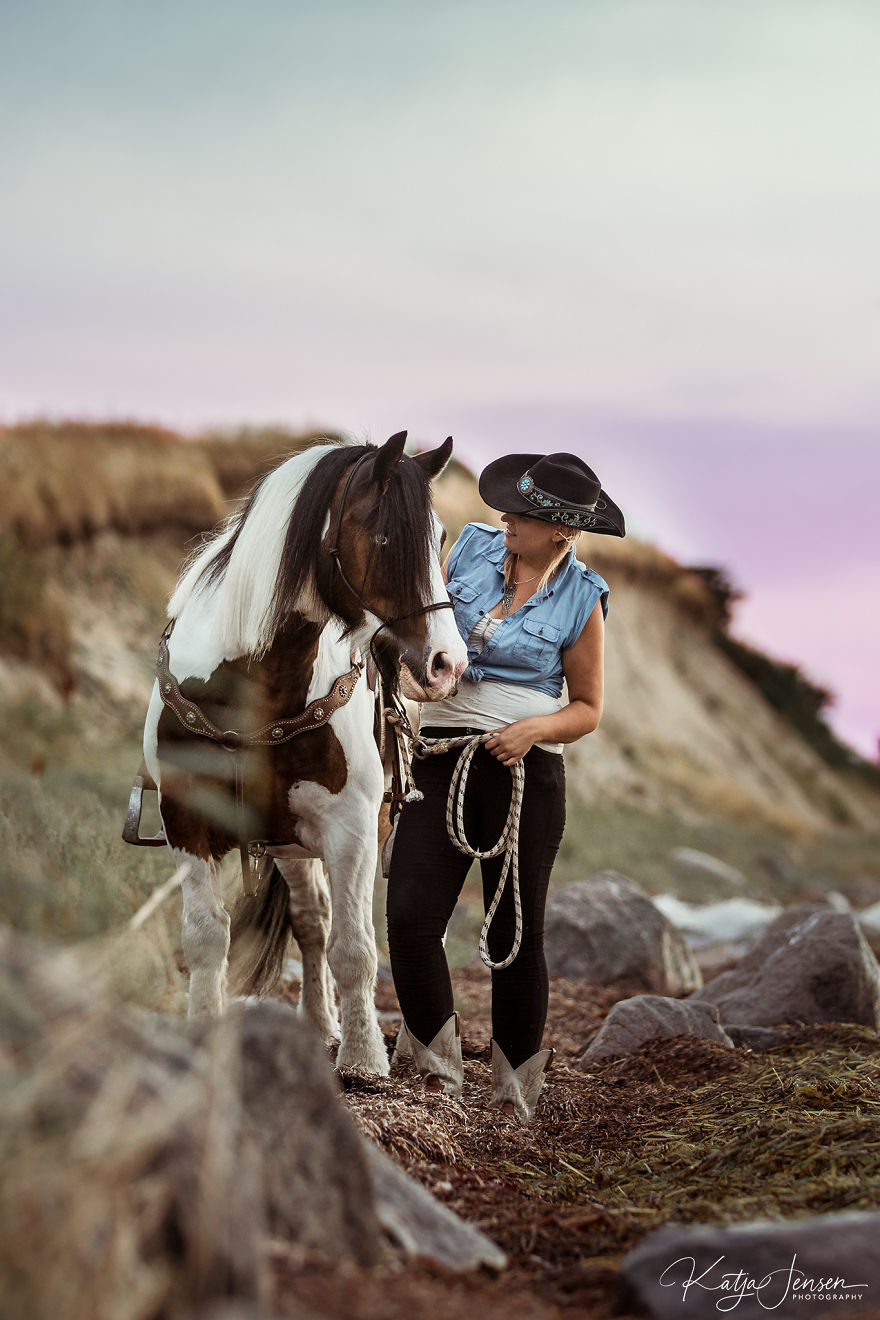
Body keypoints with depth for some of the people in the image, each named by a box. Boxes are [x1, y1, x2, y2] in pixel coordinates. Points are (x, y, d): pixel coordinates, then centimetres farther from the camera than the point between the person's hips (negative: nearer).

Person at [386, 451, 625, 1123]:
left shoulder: (581, 598, -3)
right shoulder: (473, 549, 5)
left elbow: (589, 708, 3)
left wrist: (535, 728, -14)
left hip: (526, 771, -3)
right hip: (442, 757, 3)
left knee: (516, 934, 2)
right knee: (410, 919, -8)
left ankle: (516, 1093, 17)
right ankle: (438, 1072, 8)